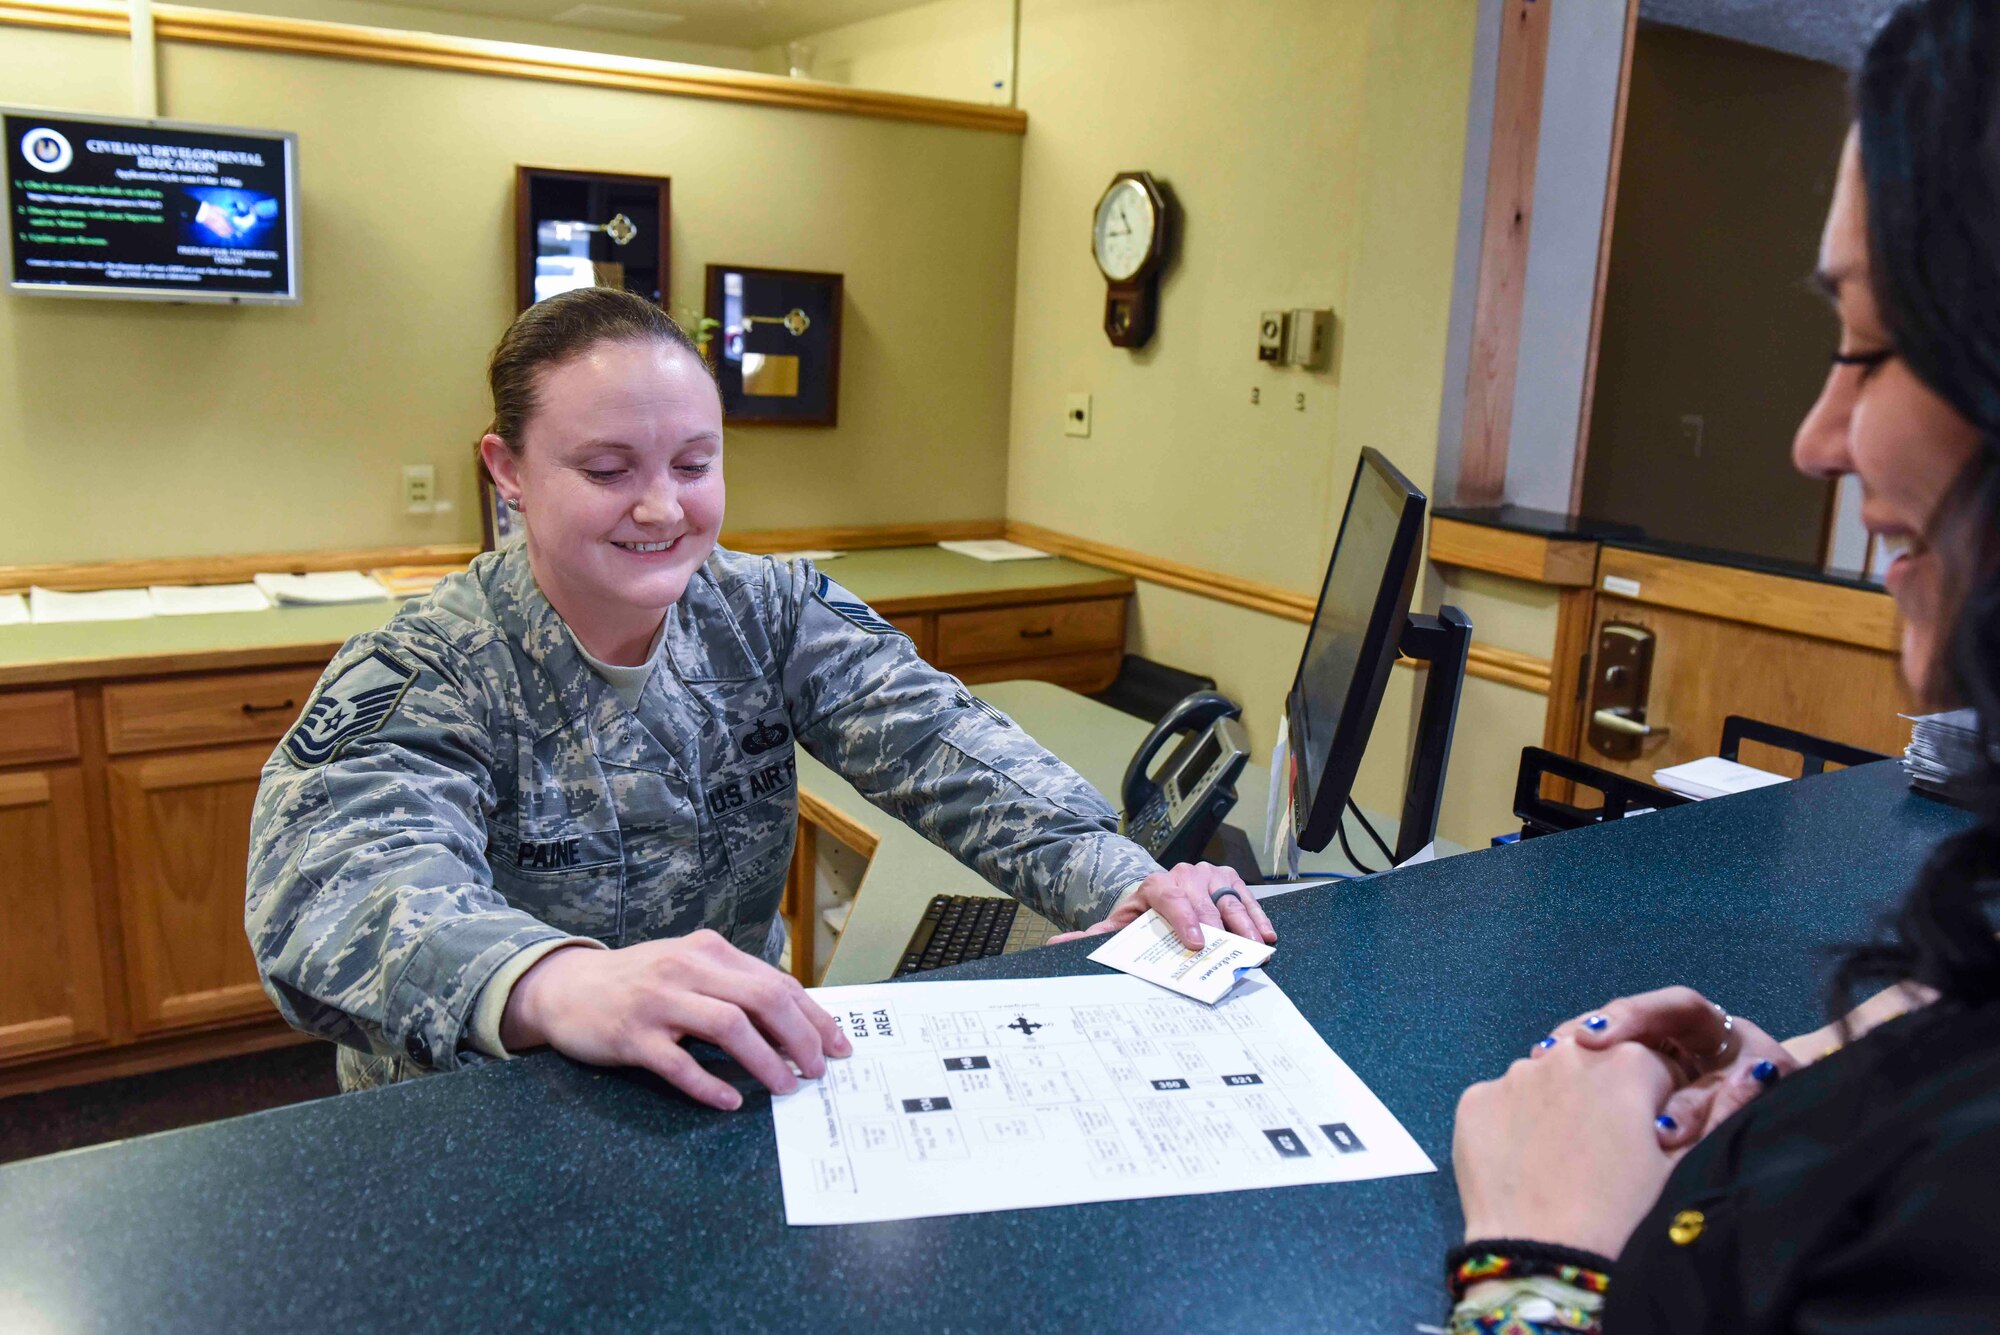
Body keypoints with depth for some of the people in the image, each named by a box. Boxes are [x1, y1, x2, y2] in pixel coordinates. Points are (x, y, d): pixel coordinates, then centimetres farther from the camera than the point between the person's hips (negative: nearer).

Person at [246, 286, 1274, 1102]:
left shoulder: (774, 612, -1)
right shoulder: (418, 677, -14)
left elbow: (935, 743, -15)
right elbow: (342, 882, -33)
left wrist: (1119, 881, -34)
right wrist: (554, 983, -54)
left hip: (738, 1080, 2)